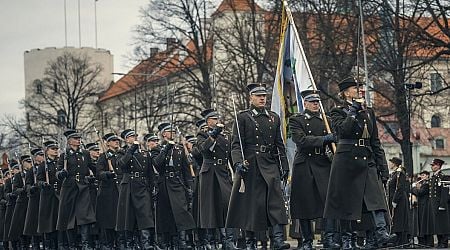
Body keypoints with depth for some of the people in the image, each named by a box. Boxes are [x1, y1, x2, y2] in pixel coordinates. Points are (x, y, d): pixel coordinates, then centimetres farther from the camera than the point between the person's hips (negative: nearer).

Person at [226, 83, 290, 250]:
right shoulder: (242, 117, 2)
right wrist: (238, 162, -20)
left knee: (276, 198, -11)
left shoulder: (274, 118, 15)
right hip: (250, 165, -3)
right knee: (249, 203, 1)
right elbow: (235, 144, -5)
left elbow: (279, 144, 18)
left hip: (270, 165, 3)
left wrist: (284, 166, 12)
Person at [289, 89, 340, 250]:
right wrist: (324, 139, -20)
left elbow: (333, 143, 23)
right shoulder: (296, 120, 2)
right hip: (304, 166, -3)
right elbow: (301, 140, -14)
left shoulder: (326, 120, 15)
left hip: (324, 164, 3)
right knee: (305, 204, 1)